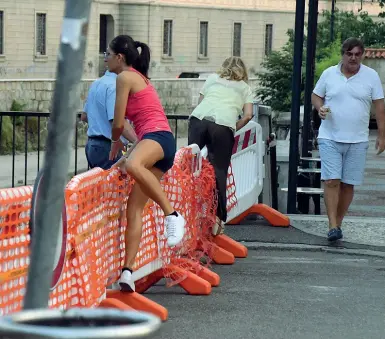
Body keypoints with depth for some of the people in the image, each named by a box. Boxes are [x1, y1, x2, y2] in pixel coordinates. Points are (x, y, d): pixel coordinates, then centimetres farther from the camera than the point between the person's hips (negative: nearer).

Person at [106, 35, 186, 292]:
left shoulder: (125, 77, 0)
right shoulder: (140, 78, 29)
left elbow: (118, 123, 0)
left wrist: (115, 144, 20)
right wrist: (129, 153, 34)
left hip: (157, 137, -10)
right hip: (156, 139, 10)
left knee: (133, 166, -41)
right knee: (134, 209, -1)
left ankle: (172, 214, -36)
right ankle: (127, 271, -9)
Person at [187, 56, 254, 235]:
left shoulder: (212, 78, 30)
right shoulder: (245, 88, 25)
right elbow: (248, 115, 12)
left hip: (198, 118, 1)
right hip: (223, 125, -1)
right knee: (219, 172, 3)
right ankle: (217, 218, 0)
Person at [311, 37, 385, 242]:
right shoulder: (329, 74, 5)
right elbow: (316, 96, 16)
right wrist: (320, 108, -7)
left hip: (357, 141, 1)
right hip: (330, 138, -1)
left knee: (348, 184, 4)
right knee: (331, 181, -11)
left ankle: (338, 223, 16)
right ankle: (333, 226, -11)